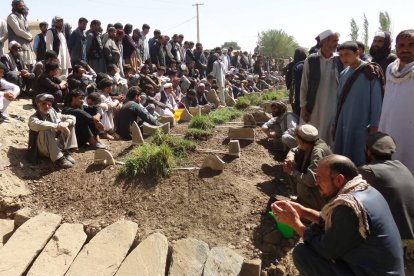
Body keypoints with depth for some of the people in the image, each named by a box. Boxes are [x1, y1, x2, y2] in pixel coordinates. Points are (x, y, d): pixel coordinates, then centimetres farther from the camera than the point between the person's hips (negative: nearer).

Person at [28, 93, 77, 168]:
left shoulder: (54, 114, 9)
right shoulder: (33, 118, -8)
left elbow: (72, 118, 4)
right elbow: (39, 125, -32)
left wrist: (65, 123, -18)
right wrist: (58, 126, -41)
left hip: (58, 145, 6)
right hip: (44, 149, -5)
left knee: (70, 124, -1)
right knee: (46, 131, -34)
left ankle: (66, 152, -11)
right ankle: (58, 158, -34)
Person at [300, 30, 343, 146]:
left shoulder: (339, 61, 1)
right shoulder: (310, 60, -3)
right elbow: (304, 85, 0)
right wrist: (303, 107, -3)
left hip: (334, 108, 1)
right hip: (314, 108, -1)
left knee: (332, 139, 7)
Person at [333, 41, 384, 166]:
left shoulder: (370, 72, -7)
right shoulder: (344, 74, 9)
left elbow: (377, 101, -8)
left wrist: (374, 125, -10)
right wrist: (335, 123, 13)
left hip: (362, 125, -5)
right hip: (343, 124, 6)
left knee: (359, 160, -1)